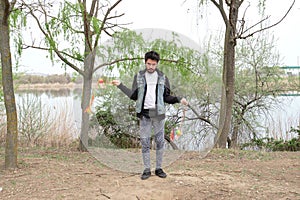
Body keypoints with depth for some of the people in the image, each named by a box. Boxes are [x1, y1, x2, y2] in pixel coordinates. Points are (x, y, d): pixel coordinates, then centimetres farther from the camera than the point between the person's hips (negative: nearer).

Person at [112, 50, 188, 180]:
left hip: (158, 113, 0)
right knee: (145, 142, 2)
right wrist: (120, 85, 2)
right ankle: (147, 169, 10)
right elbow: (134, 96, 7)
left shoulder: (162, 77, 6)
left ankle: (159, 168, 15)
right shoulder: (139, 76, 7)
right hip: (144, 113, 0)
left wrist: (179, 99, -8)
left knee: (160, 141, 4)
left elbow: (166, 97, 8)